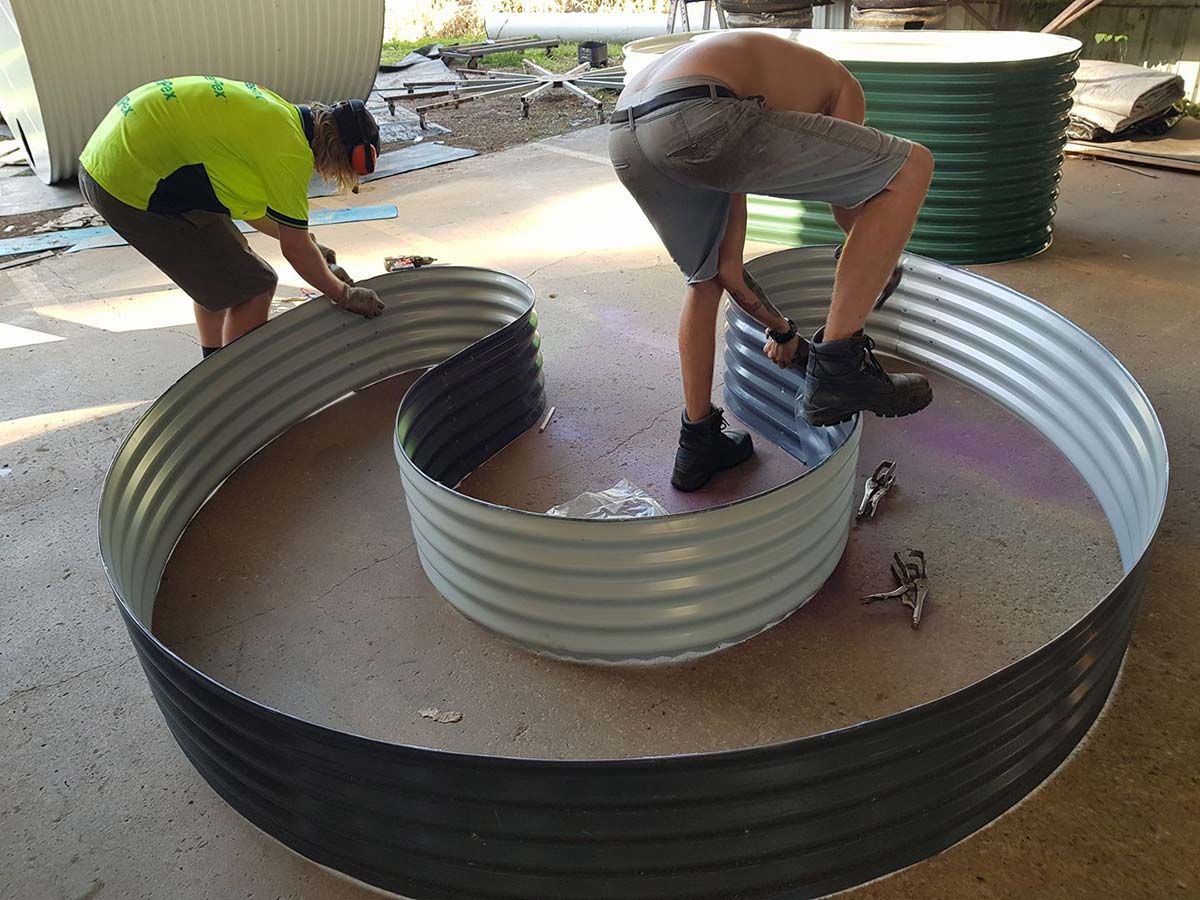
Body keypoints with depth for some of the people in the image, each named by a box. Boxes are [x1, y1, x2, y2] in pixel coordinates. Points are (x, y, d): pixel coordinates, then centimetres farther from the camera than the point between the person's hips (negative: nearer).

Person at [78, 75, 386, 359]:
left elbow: (246, 202, 24)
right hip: (134, 187, -10)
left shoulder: (278, 113, 12)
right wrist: (344, 295, 4)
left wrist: (307, 243, 28)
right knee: (253, 287, -3)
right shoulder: (292, 151, -17)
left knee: (220, 265, 24)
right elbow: (295, 249, -9)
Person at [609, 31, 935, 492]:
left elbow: (727, 269, 41)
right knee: (910, 169, 5)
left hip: (624, 137, 8)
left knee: (706, 279, 33)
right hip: (696, 117, -8)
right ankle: (837, 366, 6)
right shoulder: (840, 88, 29)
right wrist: (879, 269, 48)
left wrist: (780, 329, 52)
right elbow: (849, 206, 28)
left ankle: (698, 445, 39)